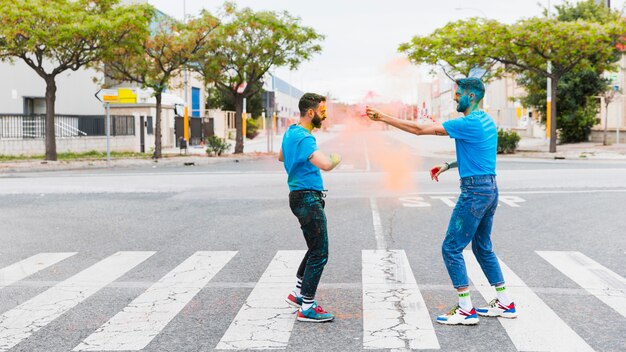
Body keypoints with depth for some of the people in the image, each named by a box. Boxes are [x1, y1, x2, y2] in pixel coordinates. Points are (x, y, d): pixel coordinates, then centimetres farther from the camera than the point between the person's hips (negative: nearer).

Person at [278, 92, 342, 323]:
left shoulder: (291, 132, 13)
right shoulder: (303, 138, -20)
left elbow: (281, 156, 33)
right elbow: (326, 165, -33)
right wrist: (336, 158, -11)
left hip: (302, 197, 10)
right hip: (308, 198, -10)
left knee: (315, 249, 20)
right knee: (319, 254, -7)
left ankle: (298, 293, 28)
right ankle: (306, 308, -2)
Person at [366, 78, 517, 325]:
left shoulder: (468, 123, -16)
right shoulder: (486, 121, 13)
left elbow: (420, 129, -17)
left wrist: (384, 118, -13)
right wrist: (449, 165, 18)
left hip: (475, 191, -10)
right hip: (490, 188, 10)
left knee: (451, 248, -3)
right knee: (482, 247, 19)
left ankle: (466, 310, -1)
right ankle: (505, 303, 24)